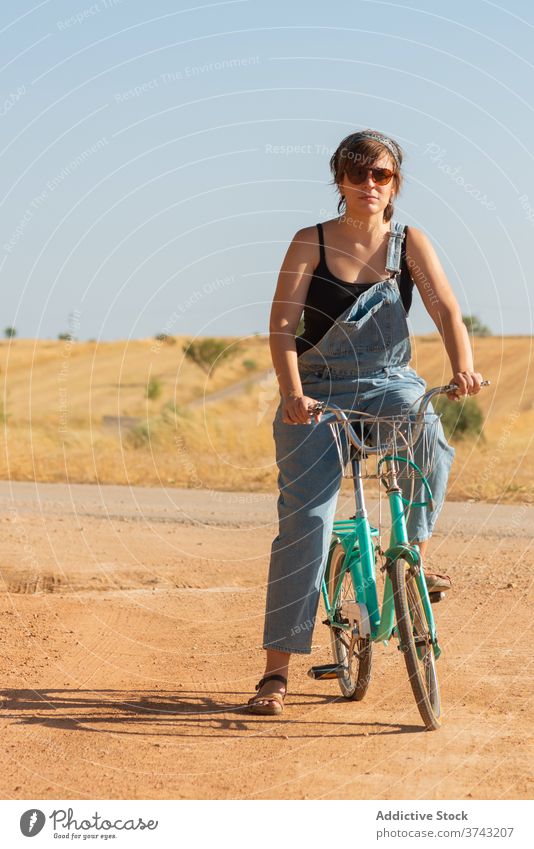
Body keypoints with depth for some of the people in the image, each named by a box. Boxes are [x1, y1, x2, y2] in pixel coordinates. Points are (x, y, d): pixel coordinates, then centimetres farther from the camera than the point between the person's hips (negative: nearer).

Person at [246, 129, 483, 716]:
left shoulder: (410, 243, 2)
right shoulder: (311, 244, -3)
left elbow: (446, 310, -10)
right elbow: (282, 326, -10)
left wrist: (463, 367, -31)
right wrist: (292, 393, -28)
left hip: (389, 383, 1)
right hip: (318, 391, -1)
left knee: (430, 441, -34)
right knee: (303, 520, -12)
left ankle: (415, 557, -11)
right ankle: (276, 671, -8)